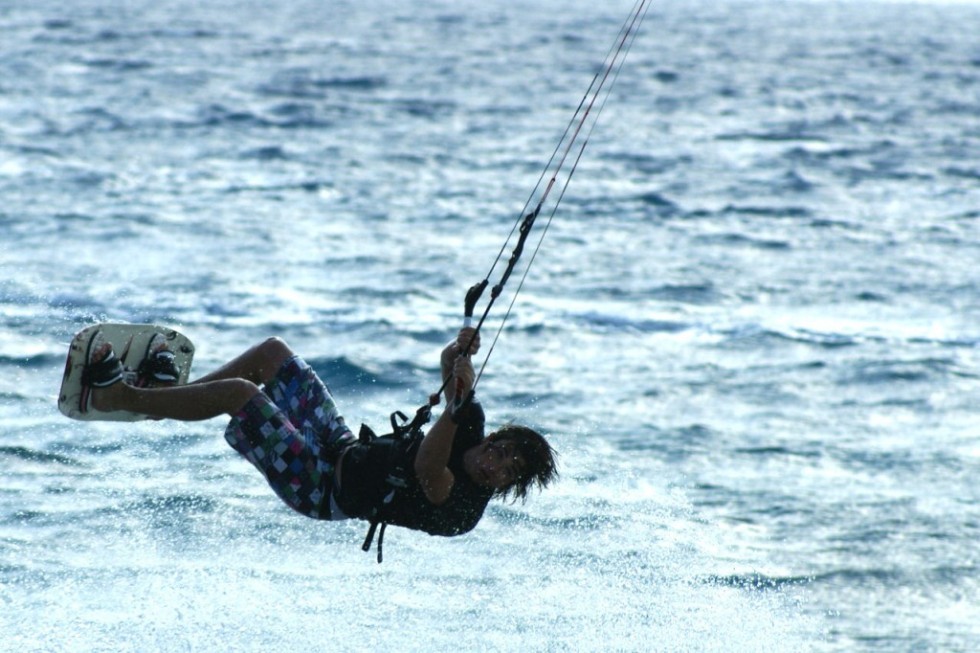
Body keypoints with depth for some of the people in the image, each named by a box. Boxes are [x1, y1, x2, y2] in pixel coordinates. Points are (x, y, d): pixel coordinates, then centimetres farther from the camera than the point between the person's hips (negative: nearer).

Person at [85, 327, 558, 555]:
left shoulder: (459, 507, -28)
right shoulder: (472, 428, -6)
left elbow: (426, 468, -50)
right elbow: (450, 368, 1)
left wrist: (456, 406, -58)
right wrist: (460, 351, -22)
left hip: (318, 488, -9)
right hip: (340, 443, 9)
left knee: (238, 391, -19)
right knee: (272, 351, 11)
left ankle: (117, 394, -1)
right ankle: (168, 393, 27)